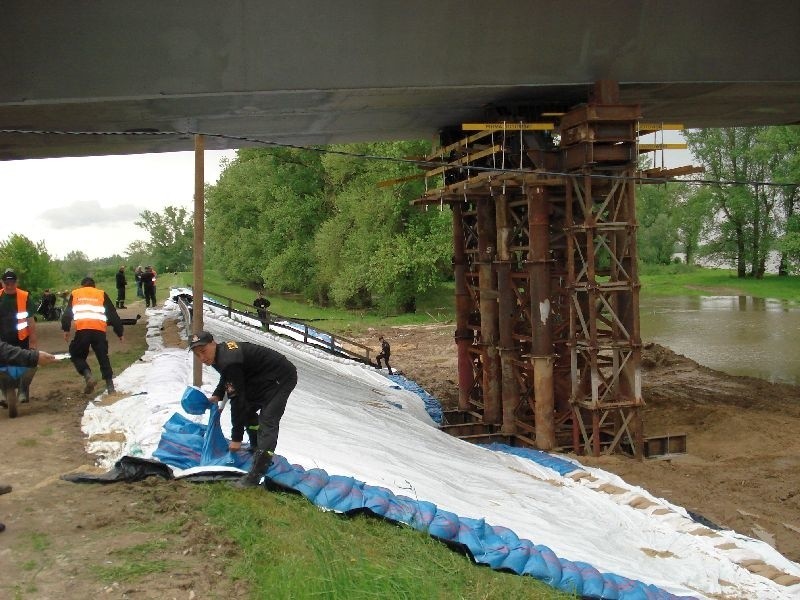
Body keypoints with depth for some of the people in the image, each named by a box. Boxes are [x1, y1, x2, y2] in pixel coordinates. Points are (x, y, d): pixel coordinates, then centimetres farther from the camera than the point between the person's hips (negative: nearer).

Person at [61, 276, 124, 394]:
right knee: (103, 357, 14)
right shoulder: (102, 294, 22)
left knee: (76, 355, 16)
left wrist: (66, 330, 22)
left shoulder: (75, 294, 23)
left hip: (82, 330, -1)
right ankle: (110, 385, 8)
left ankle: (88, 376, -9)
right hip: (99, 330, 1)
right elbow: (113, 315, 19)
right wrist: (120, 333, 24)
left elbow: (67, 313, 15)